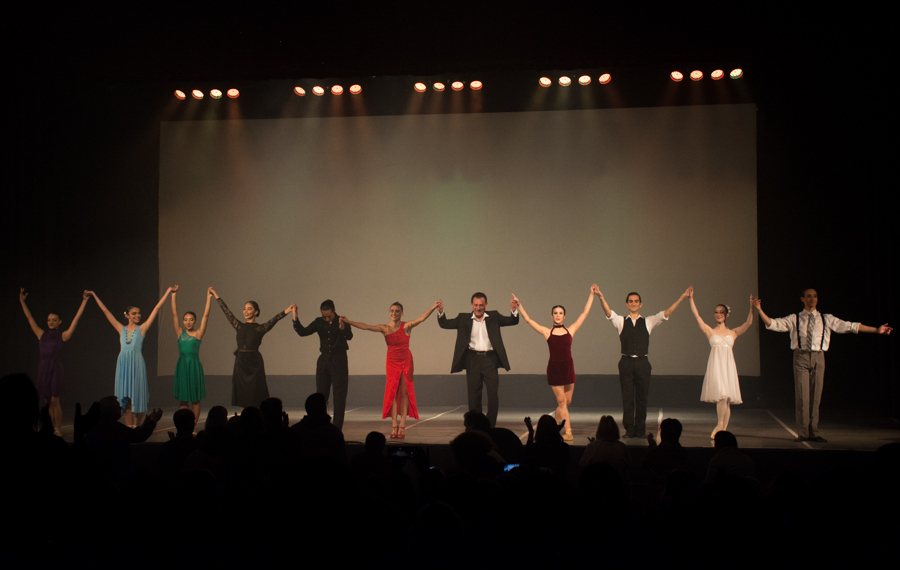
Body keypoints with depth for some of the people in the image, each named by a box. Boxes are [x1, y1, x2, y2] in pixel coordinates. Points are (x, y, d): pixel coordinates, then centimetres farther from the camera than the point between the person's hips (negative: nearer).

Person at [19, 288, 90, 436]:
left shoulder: (63, 336, 2)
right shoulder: (42, 334, 11)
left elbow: (76, 318, 0)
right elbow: (29, 317, 17)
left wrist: (84, 302, -1)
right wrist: (22, 301, 20)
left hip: (55, 368, -4)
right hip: (43, 368, 4)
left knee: (54, 401, -5)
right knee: (48, 401, 8)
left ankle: (57, 430, 0)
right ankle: (50, 429, 14)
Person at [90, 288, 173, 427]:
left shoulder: (142, 328, 5)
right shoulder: (121, 329, 11)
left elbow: (156, 309, 3)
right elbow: (105, 311, 16)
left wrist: (167, 292, 2)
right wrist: (94, 295, 20)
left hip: (137, 363, -3)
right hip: (123, 362, 3)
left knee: (138, 393, 0)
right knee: (125, 394, 3)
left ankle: (139, 424, 10)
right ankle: (129, 426, 7)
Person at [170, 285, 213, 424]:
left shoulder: (198, 334, 1)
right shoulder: (180, 333, 6)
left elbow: (206, 315, -4)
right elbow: (174, 314, 3)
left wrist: (208, 298, -9)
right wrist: (173, 295, -2)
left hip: (195, 365, -2)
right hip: (182, 365, 2)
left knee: (196, 399, 3)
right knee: (182, 398, 5)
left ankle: (193, 426, 9)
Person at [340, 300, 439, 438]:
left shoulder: (406, 326, -8)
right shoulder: (385, 328, -2)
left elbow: (421, 319, -22)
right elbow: (365, 326, -8)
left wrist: (433, 308, -36)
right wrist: (348, 322, -16)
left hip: (406, 362, -2)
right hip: (392, 363, 2)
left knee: (404, 393, -2)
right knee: (392, 393, -2)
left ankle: (402, 426, -1)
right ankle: (394, 426, -1)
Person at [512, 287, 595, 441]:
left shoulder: (570, 330, 6)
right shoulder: (547, 332, 3)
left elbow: (585, 313, 11)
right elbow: (528, 320, 5)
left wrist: (591, 295, 12)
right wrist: (519, 305, 1)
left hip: (568, 367, 2)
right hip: (554, 368, -2)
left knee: (567, 401, 7)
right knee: (561, 401, -1)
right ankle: (568, 432, 1)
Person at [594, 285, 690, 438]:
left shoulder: (648, 322, 11)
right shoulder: (621, 321, 8)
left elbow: (666, 313, 2)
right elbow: (608, 313, -8)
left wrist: (681, 298, -8)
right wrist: (601, 297, -27)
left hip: (642, 362, 1)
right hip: (626, 362, -1)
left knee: (642, 397, 4)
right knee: (627, 397, 2)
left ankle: (640, 430, 14)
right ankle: (629, 430, 10)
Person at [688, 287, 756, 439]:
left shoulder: (733, 333, 13)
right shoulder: (710, 331, 9)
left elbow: (749, 323, 2)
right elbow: (696, 315, 2)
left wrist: (752, 307, -9)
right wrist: (691, 298, -2)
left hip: (728, 366, 2)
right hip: (715, 366, -2)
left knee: (726, 399, 1)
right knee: (722, 396, -16)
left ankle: (721, 428, 10)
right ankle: (721, 426, -3)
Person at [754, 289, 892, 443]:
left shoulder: (826, 319, 10)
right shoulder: (794, 319, 6)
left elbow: (849, 326, 8)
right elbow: (773, 324, 1)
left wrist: (876, 330, 6)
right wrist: (760, 310, -12)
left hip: (818, 357, 2)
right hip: (801, 357, -1)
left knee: (815, 396, 3)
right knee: (802, 395, -3)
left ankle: (814, 432, 11)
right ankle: (803, 433, 5)